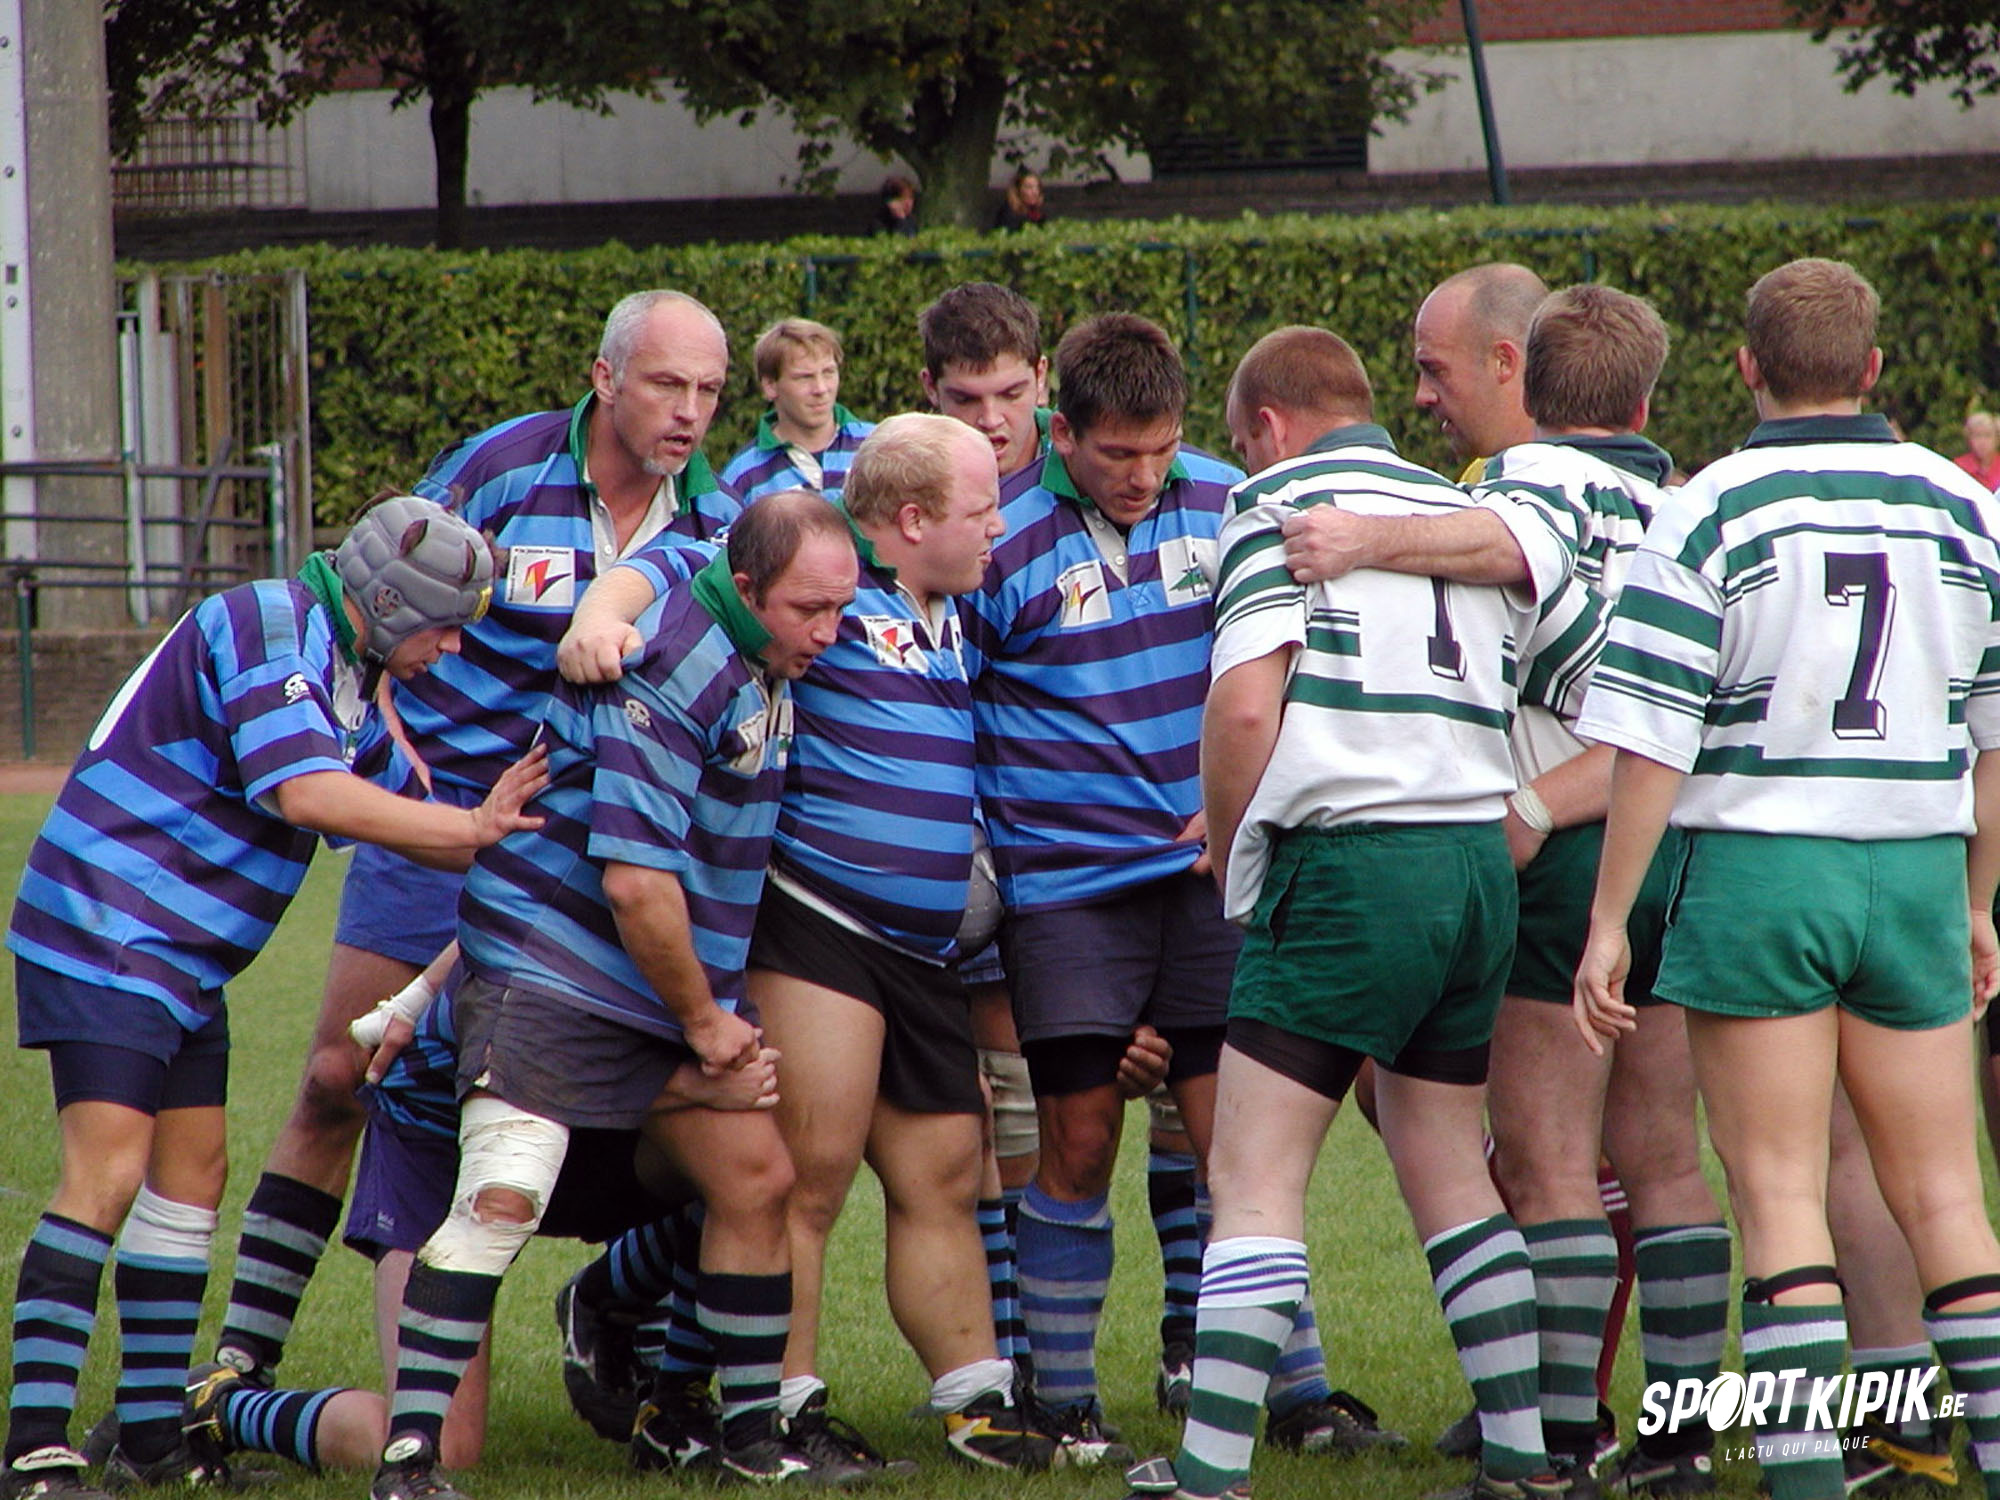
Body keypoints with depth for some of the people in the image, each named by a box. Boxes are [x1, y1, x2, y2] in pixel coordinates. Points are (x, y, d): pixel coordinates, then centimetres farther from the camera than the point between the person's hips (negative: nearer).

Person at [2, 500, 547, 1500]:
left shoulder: (348, 676, 14)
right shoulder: (268, 629, -17)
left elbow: (394, 807, 24)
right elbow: (303, 791, -29)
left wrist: (496, 834, 7)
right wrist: (474, 827, -23)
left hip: (186, 964, 10)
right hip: (104, 934, -10)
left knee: (191, 1180, 9)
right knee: (106, 1178, -16)